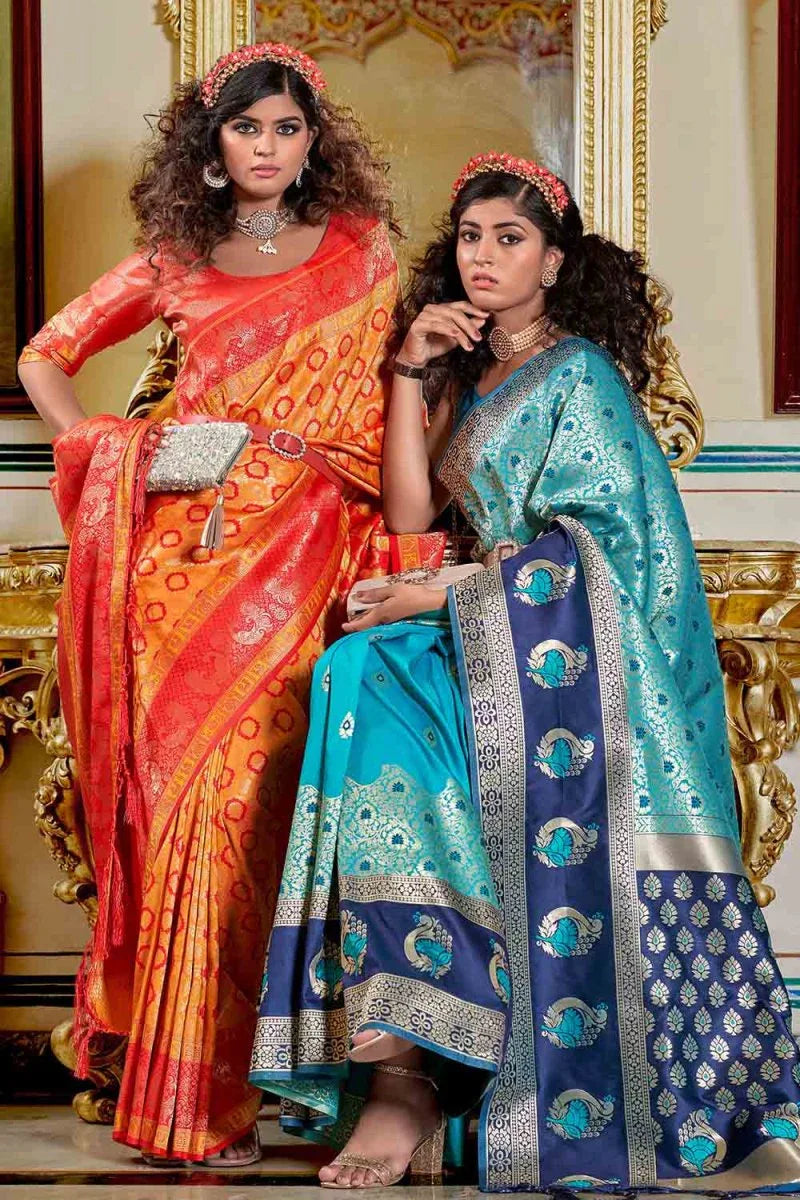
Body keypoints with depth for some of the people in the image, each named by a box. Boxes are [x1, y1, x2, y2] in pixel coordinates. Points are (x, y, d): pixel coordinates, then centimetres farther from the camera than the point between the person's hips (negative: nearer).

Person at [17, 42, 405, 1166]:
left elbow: (387, 399, 13)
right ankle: (169, 1072, 4)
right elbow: (44, 358, 21)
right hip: (183, 545, 2)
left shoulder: (360, 251, 13)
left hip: (296, 553, -2)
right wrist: (112, 450, 8)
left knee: (236, 789, -11)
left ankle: (205, 1088, -6)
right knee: (173, 787, -4)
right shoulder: (175, 261, 15)